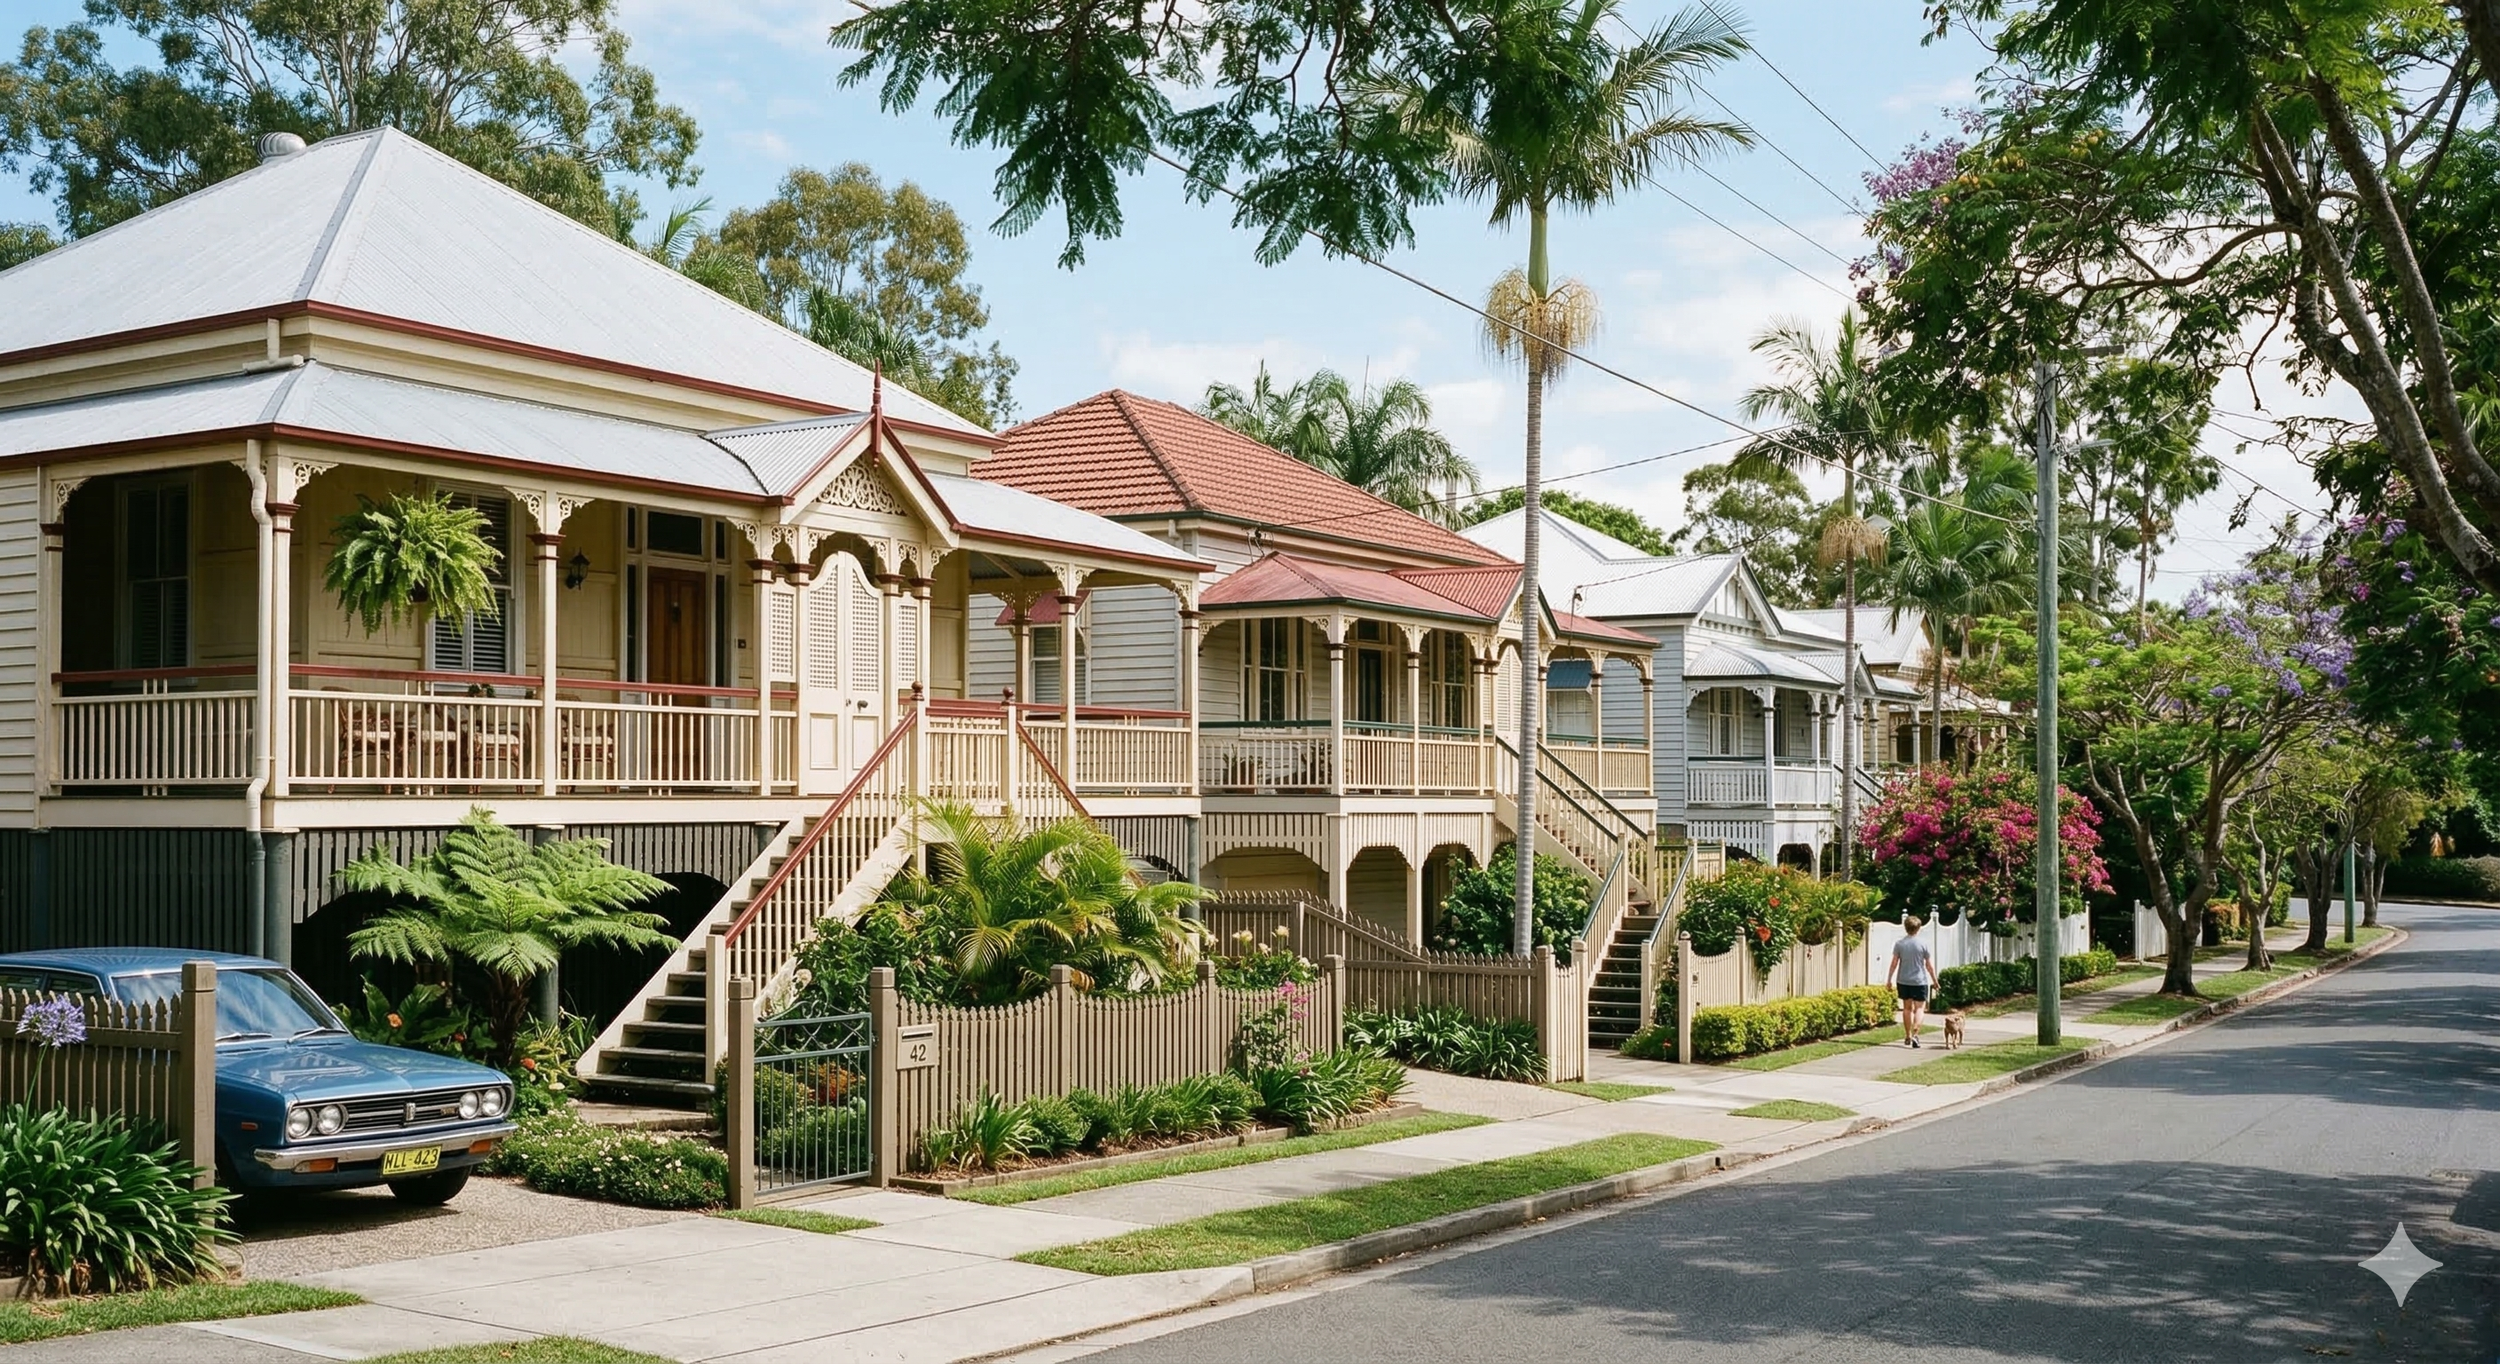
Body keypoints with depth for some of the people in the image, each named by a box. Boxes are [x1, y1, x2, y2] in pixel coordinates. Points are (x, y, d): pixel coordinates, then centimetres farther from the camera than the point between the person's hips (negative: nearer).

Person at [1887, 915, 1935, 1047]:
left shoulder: (1899, 944, -2)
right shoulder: (1922, 944, -6)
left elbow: (1894, 964, -2)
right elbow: (1929, 965, -2)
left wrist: (1889, 979, 6)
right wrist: (1934, 981, 9)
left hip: (1903, 981, 3)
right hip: (1919, 981, -2)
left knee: (1907, 1008, 14)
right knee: (1919, 1008, 0)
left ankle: (1907, 1036, 19)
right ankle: (1914, 1034, -17)